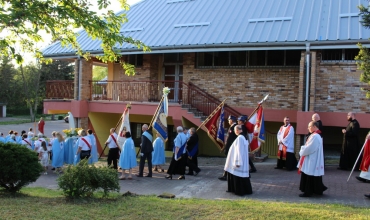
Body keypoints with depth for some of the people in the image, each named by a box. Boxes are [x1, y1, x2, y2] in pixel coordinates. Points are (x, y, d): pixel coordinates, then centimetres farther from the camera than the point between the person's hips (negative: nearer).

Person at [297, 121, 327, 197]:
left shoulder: (315, 137, -21)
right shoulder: (315, 135, 12)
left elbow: (309, 148, -22)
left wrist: (301, 151, -7)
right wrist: (303, 149, 6)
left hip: (312, 160, -10)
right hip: (312, 160, 10)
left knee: (309, 177, -1)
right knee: (312, 177, 15)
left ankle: (308, 192, 7)